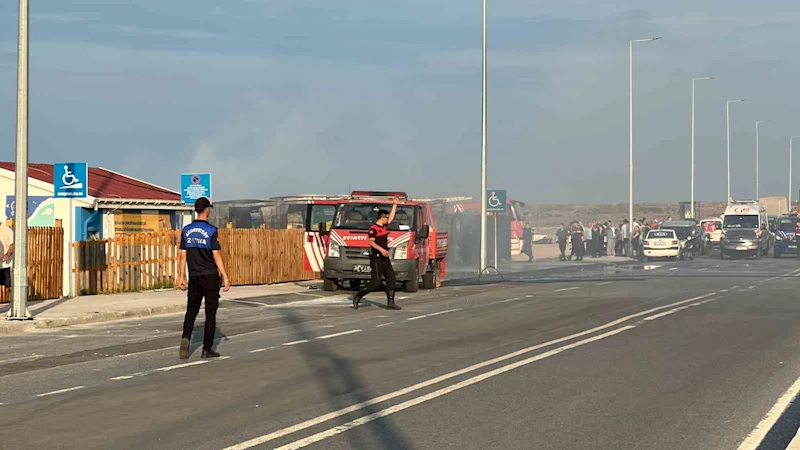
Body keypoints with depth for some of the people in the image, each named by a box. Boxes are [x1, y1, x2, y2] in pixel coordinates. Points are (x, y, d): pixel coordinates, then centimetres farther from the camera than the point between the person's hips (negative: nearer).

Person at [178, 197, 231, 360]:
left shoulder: (186, 230, 4)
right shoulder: (211, 231, -9)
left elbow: (183, 256, 5)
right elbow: (216, 256, -12)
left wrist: (182, 277, 11)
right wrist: (225, 278, -8)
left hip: (194, 277, 4)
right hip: (210, 276, -3)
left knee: (191, 310, 11)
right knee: (211, 312, 5)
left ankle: (186, 338, -15)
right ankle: (207, 349, 6)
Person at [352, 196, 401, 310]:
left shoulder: (384, 226, 14)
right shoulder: (373, 228, -13)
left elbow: (392, 217, 27)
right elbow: (371, 242, -22)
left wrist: (395, 204, 22)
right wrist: (381, 249, -33)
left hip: (385, 258, 9)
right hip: (376, 258, -9)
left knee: (391, 278, 4)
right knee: (375, 283, -10)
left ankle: (390, 303, 7)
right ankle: (358, 296, 5)